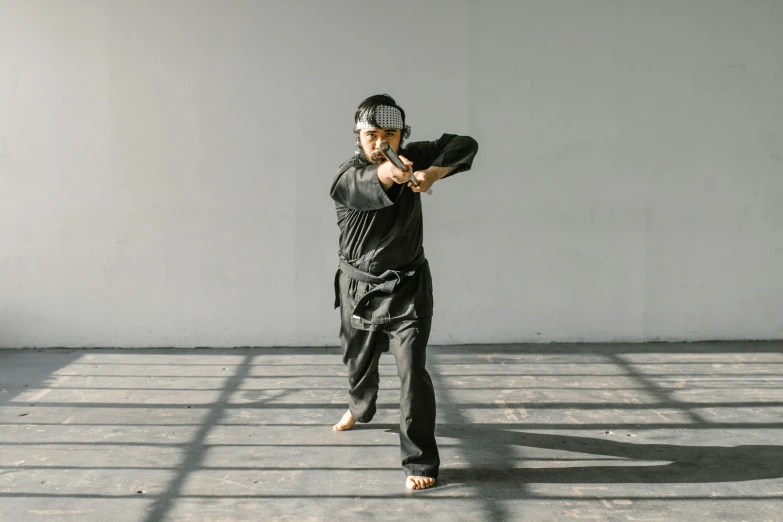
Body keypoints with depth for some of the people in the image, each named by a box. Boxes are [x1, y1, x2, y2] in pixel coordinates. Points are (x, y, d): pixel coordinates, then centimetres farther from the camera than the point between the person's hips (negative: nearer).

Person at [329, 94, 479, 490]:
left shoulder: (412, 159, -6)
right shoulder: (347, 174, -16)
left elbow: (465, 145, -12)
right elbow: (355, 186, -41)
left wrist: (434, 172, -31)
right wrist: (385, 174, -65)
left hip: (407, 286, -1)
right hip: (359, 286, 1)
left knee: (412, 371, -14)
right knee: (358, 360, 23)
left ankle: (420, 461, -6)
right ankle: (360, 408, 56)